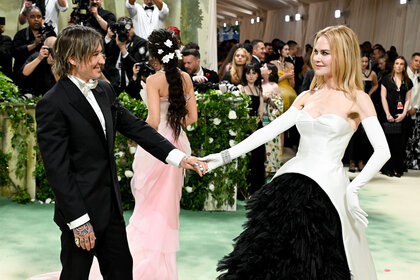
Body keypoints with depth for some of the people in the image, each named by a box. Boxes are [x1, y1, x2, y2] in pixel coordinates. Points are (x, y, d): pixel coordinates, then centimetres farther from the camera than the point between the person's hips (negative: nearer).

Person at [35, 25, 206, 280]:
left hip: (111, 205, 7)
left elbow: (135, 127, 6)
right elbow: (57, 169, -19)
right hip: (81, 210, -7)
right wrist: (78, 221, -19)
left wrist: (178, 157, -4)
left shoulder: (104, 90, 5)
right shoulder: (52, 105, -18)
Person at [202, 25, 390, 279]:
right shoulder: (307, 97, 14)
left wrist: (353, 189, -16)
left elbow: (382, 151, -8)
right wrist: (226, 156, 0)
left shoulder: (357, 99, -1)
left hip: (326, 187, -5)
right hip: (290, 183, 5)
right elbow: (270, 130, 8)